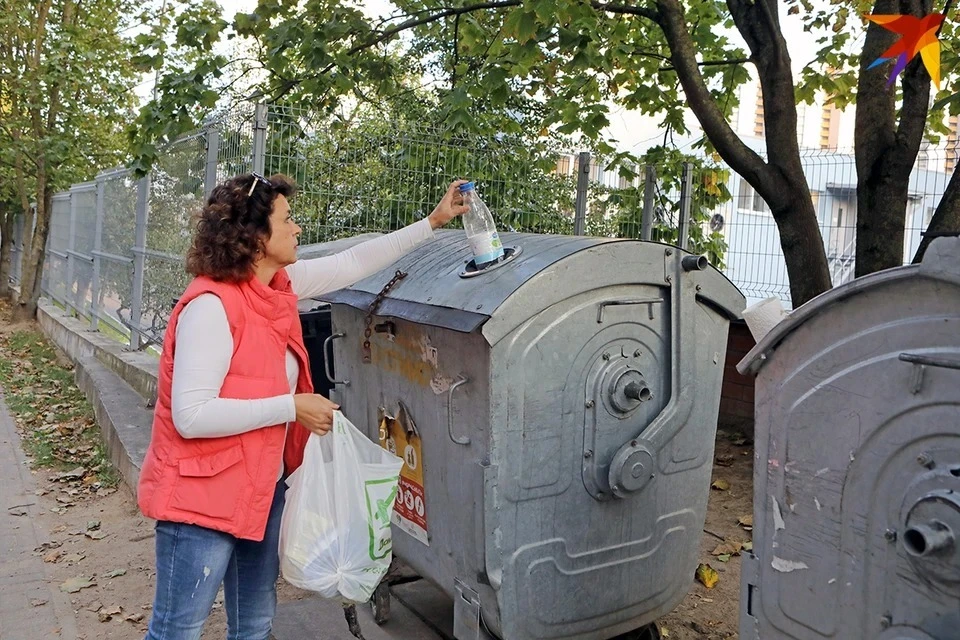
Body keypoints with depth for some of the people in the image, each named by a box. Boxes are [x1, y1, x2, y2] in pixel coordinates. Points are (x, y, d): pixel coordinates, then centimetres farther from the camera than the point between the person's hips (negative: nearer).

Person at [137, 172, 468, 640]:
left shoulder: (279, 284, 1)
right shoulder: (211, 305, -23)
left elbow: (353, 264, 11)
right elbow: (191, 415, -27)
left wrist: (433, 222, 13)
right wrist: (291, 407, -23)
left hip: (262, 487, 8)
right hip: (203, 495, -8)